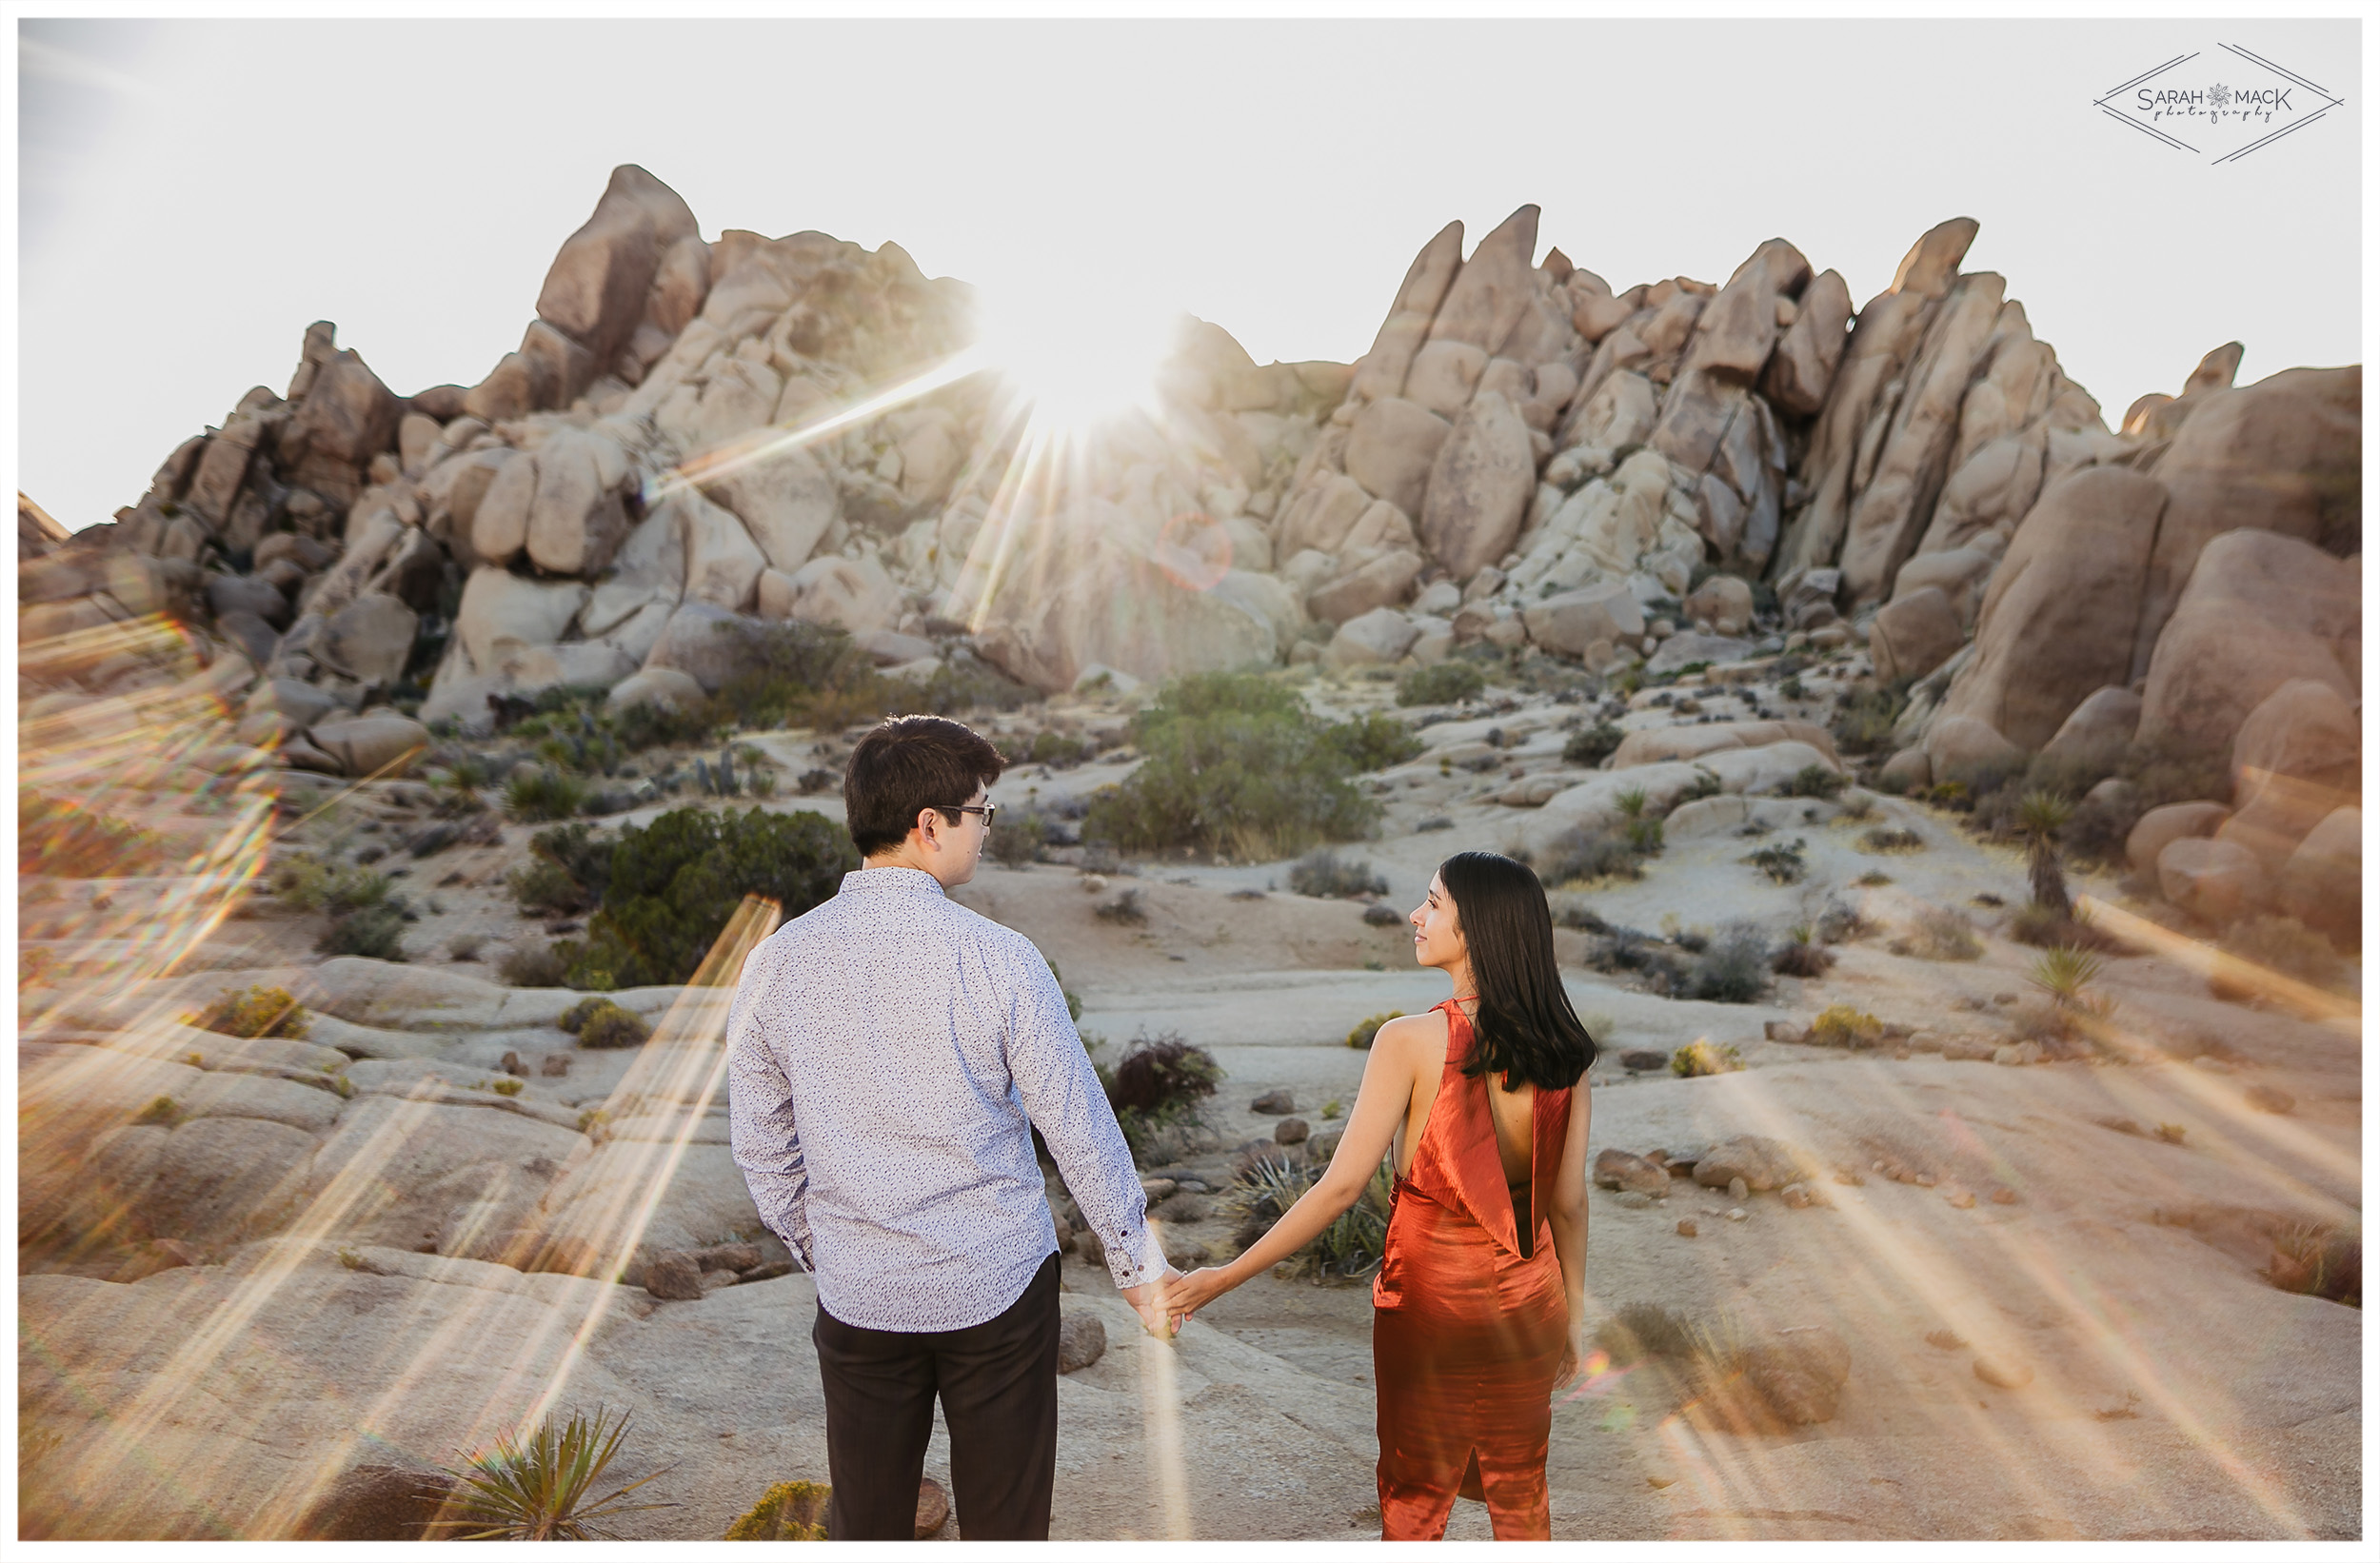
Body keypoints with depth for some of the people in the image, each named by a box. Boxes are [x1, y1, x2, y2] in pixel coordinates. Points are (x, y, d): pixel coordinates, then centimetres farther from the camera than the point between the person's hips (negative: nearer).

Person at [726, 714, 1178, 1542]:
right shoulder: (996, 958, -16)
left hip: (857, 1296, 3)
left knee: (864, 1525, 20)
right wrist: (1137, 1262, 4)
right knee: (1005, 1525, 15)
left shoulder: (776, 963, -6)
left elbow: (760, 1147, 4)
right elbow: (1080, 1130, -10)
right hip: (998, 1286, -3)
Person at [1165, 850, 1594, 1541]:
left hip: (1430, 1295, -4)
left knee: (1415, 1497, 17)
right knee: (1520, 1495, 22)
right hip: (1526, 1300, 4)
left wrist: (1224, 1277, -13)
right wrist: (1574, 1314, 13)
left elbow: (1341, 1186, -21)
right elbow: (1569, 1201, -1)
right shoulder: (1562, 1050, -8)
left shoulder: (1411, 1042, -21)